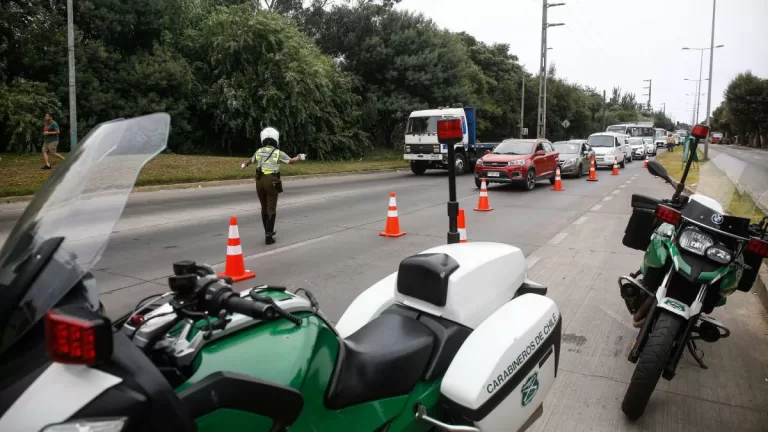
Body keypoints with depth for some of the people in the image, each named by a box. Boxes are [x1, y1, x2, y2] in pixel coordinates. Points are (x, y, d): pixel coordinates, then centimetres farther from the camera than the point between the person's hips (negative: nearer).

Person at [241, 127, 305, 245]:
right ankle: (268, 236, -5)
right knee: (271, 209, -1)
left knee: (264, 208, 18)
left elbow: (251, 160, 30)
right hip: (271, 182, -4)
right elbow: (291, 161, 10)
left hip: (260, 181, 4)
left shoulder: (259, 152, 8)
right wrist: (300, 157, 32)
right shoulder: (278, 152, -4)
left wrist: (244, 164, 55)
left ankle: (268, 232, 30)